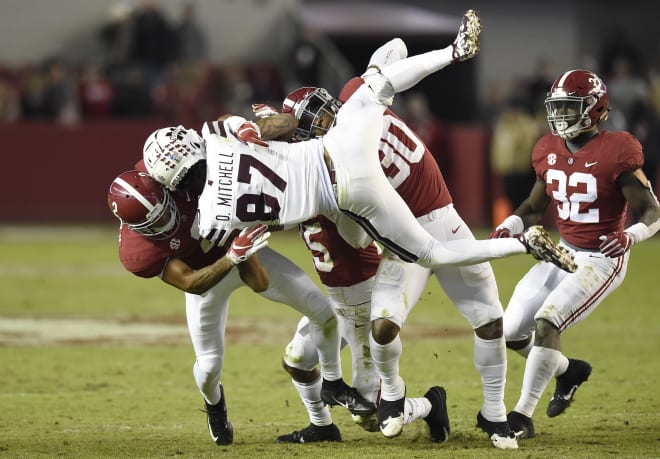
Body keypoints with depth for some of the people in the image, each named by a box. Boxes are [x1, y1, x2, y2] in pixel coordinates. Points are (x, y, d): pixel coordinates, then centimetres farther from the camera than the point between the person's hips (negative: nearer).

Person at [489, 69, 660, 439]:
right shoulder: (549, 151, 1)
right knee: (511, 332, 5)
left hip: (601, 259, -7)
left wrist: (629, 236, -36)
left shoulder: (616, 152, -18)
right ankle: (569, 370, 33)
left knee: (547, 322, -24)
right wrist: (507, 228, -4)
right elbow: (535, 207, 15)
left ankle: (523, 417, -14)